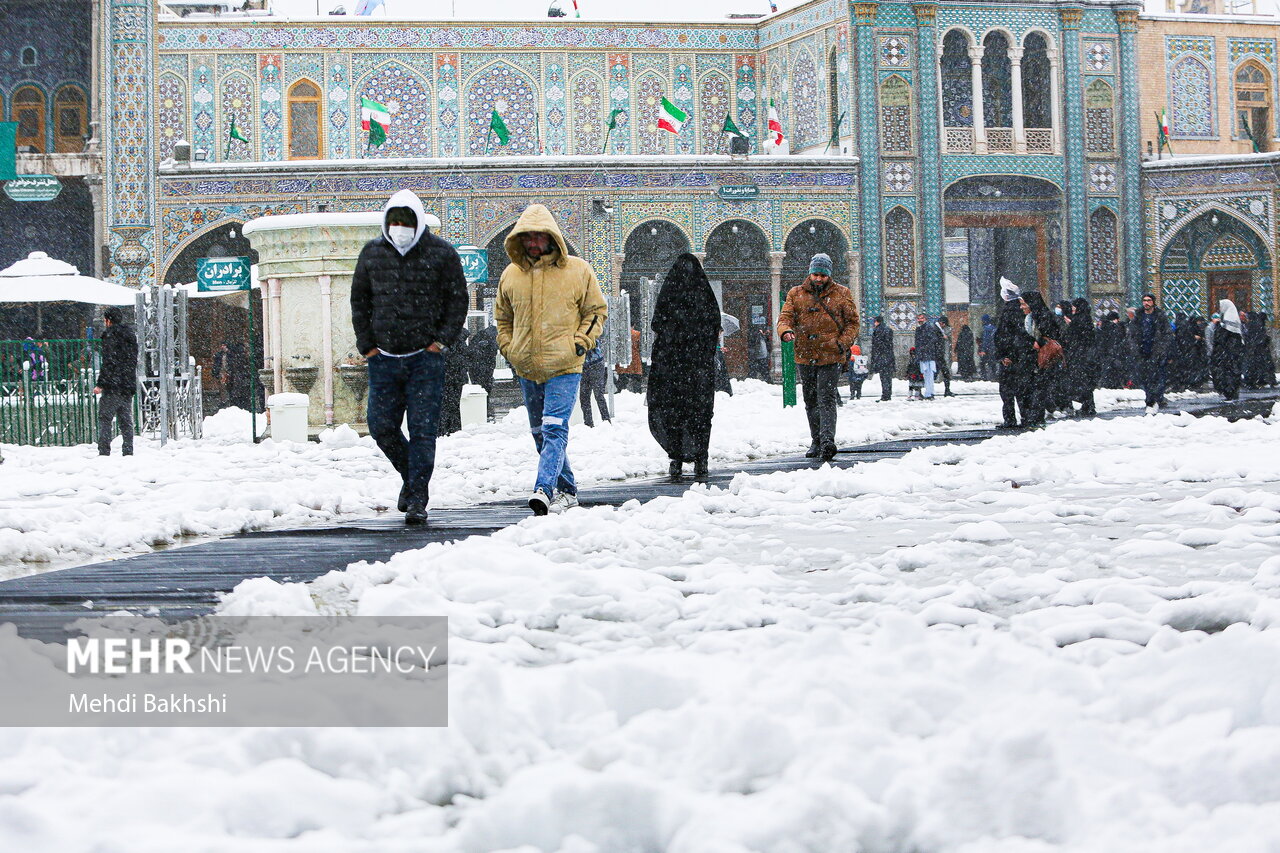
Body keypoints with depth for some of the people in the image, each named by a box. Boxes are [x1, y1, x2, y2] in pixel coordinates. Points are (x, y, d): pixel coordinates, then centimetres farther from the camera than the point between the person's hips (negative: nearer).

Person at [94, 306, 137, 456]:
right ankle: (128, 452, 8)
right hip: (129, 386, 8)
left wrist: (100, 384, -13)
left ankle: (104, 452, -8)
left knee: (104, 419, -3)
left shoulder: (111, 336, -10)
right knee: (126, 421, 10)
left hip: (113, 387, -7)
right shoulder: (131, 336, 14)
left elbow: (108, 363, -16)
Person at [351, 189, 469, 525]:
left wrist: (443, 339, -3)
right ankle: (411, 477, 27)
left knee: (422, 430, -6)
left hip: (425, 357, -3)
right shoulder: (372, 253, 9)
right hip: (384, 358, 3)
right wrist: (366, 343, 7)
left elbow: (457, 300, 6)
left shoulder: (441, 254, 1)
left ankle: (417, 499, -2)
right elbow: (359, 299, 15)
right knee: (382, 427, 3)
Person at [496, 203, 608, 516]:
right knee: (540, 432, 12)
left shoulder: (578, 270, -1)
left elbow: (597, 310, 7)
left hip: (564, 366, -5)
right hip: (526, 369, 5)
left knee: (555, 429, -18)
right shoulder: (511, 274, 9)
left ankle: (544, 489, -28)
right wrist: (509, 350, 9)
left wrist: (580, 342, -5)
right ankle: (566, 490, 23)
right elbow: (503, 318, 22)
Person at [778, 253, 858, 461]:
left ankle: (828, 439, -24)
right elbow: (785, 317, 3)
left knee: (827, 399, -16)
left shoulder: (842, 294, 6)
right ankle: (817, 441, 22)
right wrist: (786, 330, -21)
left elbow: (852, 323, 6)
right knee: (811, 401, 11)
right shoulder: (796, 294, 10)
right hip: (805, 356, 3)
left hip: (831, 356, -3)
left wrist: (843, 343, -10)